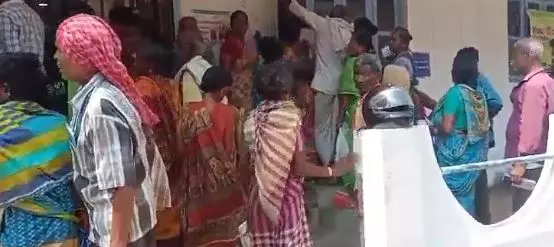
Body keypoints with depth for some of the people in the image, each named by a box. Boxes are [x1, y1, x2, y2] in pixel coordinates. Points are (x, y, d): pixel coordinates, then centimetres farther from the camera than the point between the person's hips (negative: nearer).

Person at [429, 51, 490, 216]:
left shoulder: (455, 93, -17)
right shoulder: (479, 94, 6)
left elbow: (447, 127, -21)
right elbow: (483, 125, 14)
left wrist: (433, 128, 0)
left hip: (455, 150, -7)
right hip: (473, 151, 7)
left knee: (454, 193, 2)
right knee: (467, 191, 14)